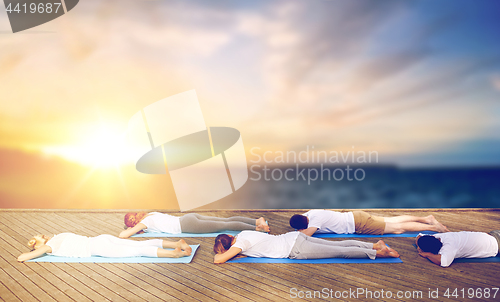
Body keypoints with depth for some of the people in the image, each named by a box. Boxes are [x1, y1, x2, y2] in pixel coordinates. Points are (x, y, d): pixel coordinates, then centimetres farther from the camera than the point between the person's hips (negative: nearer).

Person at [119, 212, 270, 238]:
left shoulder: (144, 223, -2)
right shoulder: (151, 214, 20)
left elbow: (122, 235, -7)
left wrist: (130, 230, 15)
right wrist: (141, 229, 35)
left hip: (187, 225, -8)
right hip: (189, 217, 8)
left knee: (225, 226, -13)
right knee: (226, 221, 2)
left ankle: (256, 228, -17)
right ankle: (256, 221, -2)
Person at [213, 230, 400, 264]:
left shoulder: (241, 243, -12)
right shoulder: (242, 233, 12)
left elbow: (219, 259, -18)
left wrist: (225, 254, 5)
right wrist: (232, 249, 26)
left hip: (295, 249, -8)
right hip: (293, 238, 8)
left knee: (339, 252, -3)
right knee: (339, 246, 10)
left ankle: (378, 252, 1)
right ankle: (375, 245, 12)